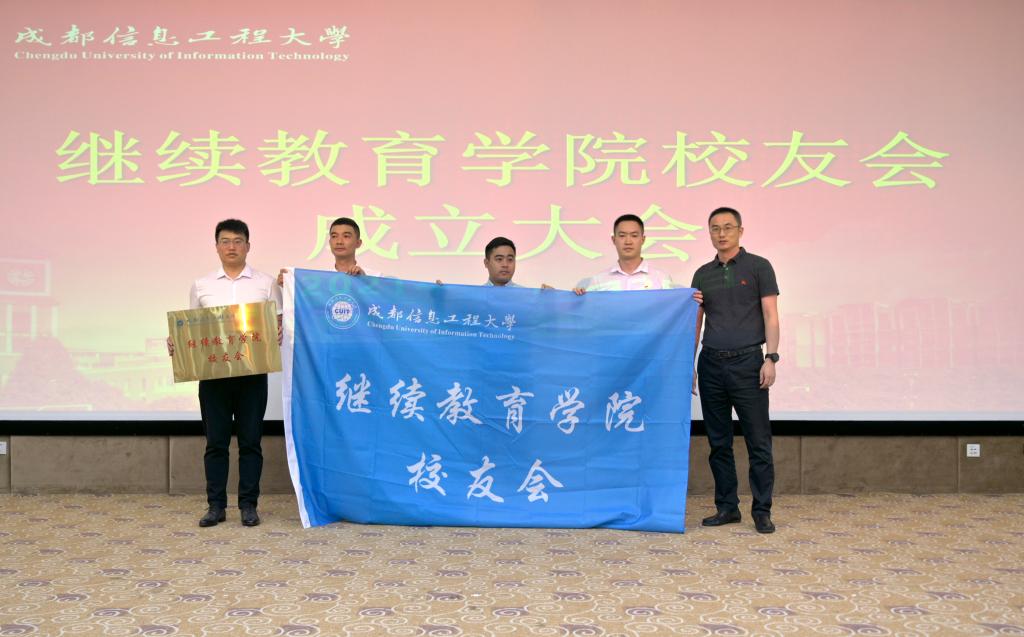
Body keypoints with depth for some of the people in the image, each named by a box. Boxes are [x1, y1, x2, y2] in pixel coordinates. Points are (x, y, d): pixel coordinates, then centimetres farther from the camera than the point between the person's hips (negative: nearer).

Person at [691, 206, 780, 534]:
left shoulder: (758, 267, 2)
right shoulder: (703, 274, 13)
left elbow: (770, 315, -2)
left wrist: (770, 358, -11)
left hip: (747, 362, -4)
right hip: (711, 363, 4)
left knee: (758, 441, -2)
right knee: (719, 442, 8)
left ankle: (762, 510, 7)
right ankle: (727, 507, 17)